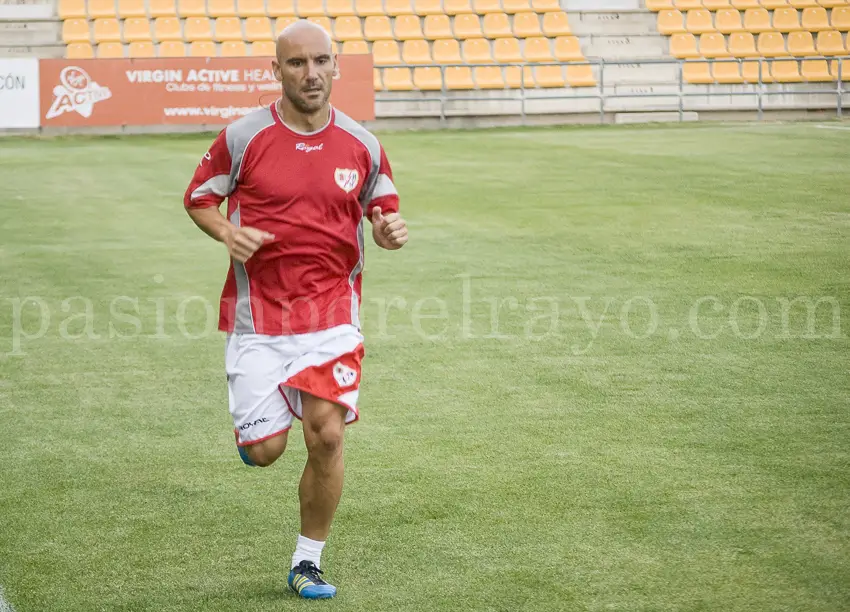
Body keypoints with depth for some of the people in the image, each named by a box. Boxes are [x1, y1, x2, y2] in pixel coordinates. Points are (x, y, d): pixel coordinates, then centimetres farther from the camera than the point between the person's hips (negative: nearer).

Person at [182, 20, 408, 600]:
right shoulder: (243, 137, -4)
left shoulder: (362, 145, 2)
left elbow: (384, 210, 14)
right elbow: (200, 198, 7)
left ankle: (308, 562, 9)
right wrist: (229, 233, -13)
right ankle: (256, 418, 37)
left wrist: (391, 230, -10)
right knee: (264, 451, -3)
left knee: (327, 435, -10)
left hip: (331, 312, 1)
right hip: (258, 314, -1)